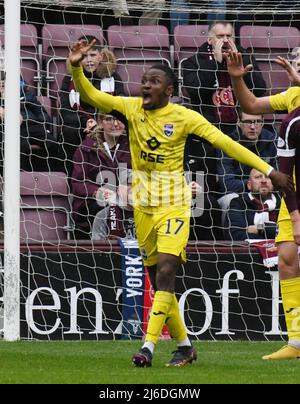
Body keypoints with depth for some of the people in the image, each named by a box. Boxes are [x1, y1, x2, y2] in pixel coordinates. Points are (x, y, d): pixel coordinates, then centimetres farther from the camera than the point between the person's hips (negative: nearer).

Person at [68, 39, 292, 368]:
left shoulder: (184, 117, -7)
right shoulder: (131, 108, 2)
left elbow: (225, 143, -8)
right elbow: (90, 95, -2)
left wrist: (268, 171, -11)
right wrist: (76, 67, -21)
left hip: (173, 203, -4)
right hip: (142, 203, 4)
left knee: (165, 272, -19)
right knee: (157, 279, 8)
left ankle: (148, 346, -23)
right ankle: (184, 346, 20)